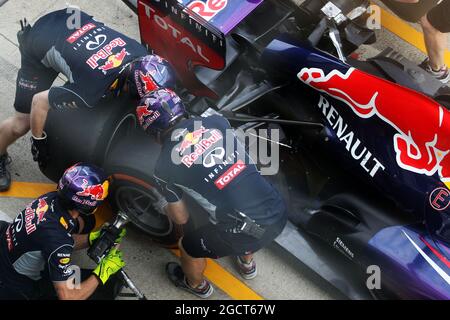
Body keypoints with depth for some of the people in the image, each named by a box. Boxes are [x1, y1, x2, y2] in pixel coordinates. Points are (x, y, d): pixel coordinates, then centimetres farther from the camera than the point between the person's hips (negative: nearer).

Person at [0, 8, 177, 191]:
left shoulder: (141, 54, -26)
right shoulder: (92, 92, -40)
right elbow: (39, 102, -27)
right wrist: (38, 141, -12)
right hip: (38, 48, -5)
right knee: (22, 123, -2)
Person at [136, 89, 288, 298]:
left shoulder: (164, 167, -2)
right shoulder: (217, 121, 8)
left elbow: (181, 218, 13)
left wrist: (164, 207, 35)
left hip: (246, 232, -5)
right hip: (279, 212, 5)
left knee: (188, 246, 24)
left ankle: (197, 285, 55)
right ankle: (247, 263, 63)